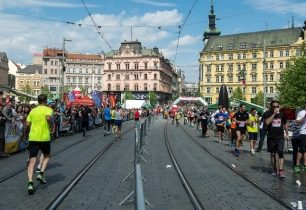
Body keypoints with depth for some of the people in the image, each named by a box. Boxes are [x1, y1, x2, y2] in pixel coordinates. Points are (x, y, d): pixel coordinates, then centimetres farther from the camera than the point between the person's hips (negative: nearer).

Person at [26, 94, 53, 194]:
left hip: (33, 138, 2)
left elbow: (27, 124, 5)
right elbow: (48, 118, -23)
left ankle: (30, 182, -12)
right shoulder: (48, 109, -1)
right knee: (46, 156, 22)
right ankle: (41, 174, 4)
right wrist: (50, 125, -3)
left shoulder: (33, 111, 10)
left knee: (32, 161, 0)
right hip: (44, 138, -2)